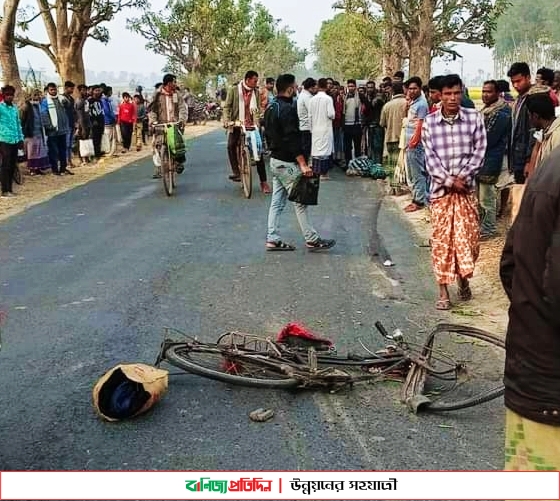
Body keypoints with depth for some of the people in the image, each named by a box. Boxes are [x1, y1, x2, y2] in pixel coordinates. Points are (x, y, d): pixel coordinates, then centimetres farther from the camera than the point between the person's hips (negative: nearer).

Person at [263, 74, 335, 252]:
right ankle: (312, 240, 4)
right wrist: (303, 164, -23)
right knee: (300, 202, -3)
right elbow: (293, 139, -23)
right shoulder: (288, 109, -18)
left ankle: (272, 239, 11)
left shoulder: (270, 109, 12)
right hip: (287, 163, -10)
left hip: (275, 160, 10)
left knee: (277, 201, 10)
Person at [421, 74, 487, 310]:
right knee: (441, 239, 1)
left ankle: (464, 279, 29)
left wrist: (463, 177, -13)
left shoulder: (474, 118, -1)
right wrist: (449, 180, -14)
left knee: (467, 237, 4)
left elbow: (479, 151, -2)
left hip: (466, 187, 1)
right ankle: (443, 291, 9)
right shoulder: (429, 122, -2)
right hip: (440, 188, 0)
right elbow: (430, 157, -6)